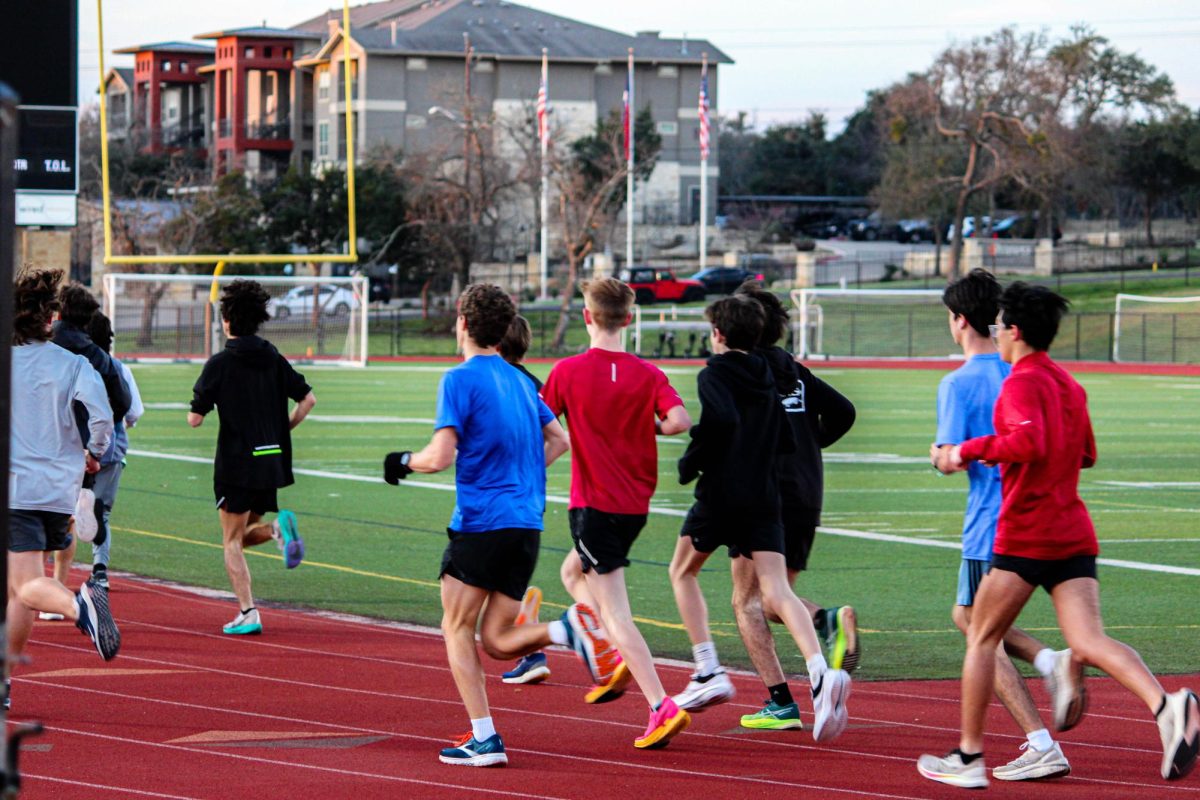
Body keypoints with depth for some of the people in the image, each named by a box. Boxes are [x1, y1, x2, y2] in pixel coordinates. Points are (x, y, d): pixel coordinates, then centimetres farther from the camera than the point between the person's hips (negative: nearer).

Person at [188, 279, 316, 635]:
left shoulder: (220, 364, -9)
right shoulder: (274, 359, 7)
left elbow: (194, 419, -11)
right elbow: (308, 398, 5)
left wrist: (199, 404, 12)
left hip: (236, 463, -5)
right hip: (271, 461, 5)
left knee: (233, 542, 3)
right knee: (244, 535, 20)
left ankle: (247, 614, -5)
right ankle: (278, 527, -11)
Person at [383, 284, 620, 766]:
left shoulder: (460, 380, -8)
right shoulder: (519, 380, 15)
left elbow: (440, 457, -16)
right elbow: (558, 441, 23)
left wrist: (403, 462, 4)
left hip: (480, 522, -7)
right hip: (527, 523, 7)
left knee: (458, 629, 6)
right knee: (496, 640, 9)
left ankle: (484, 739, -3)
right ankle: (569, 628, -18)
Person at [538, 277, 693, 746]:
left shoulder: (568, 372, -9)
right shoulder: (648, 374, -1)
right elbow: (680, 420, -15)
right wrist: (648, 426, 6)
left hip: (593, 504, -5)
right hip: (636, 505, 5)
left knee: (615, 612, -7)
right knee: (575, 569, 31)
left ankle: (662, 707, -20)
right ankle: (621, 662, 22)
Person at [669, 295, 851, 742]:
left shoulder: (714, 375, -4)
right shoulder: (766, 379, 15)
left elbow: (721, 420, -24)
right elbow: (786, 441, 17)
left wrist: (690, 464, -12)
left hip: (720, 495, -5)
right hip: (765, 498, 5)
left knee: (683, 572, 19)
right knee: (776, 591, -6)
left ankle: (707, 670, 12)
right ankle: (821, 673, -30)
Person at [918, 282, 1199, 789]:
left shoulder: (1022, 383, -8)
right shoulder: (1070, 386, 18)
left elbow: (1028, 442, -26)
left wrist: (969, 451, -14)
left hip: (1025, 533, -7)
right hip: (1075, 533, 7)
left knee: (982, 638, 9)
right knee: (1090, 641, -6)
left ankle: (969, 757, 13)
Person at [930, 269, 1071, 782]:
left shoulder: (959, 384, -12)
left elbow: (950, 460, -17)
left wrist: (937, 453, 5)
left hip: (989, 528, -7)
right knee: (966, 616, 23)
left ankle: (1042, 748, -9)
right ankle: (1049, 659, -2)